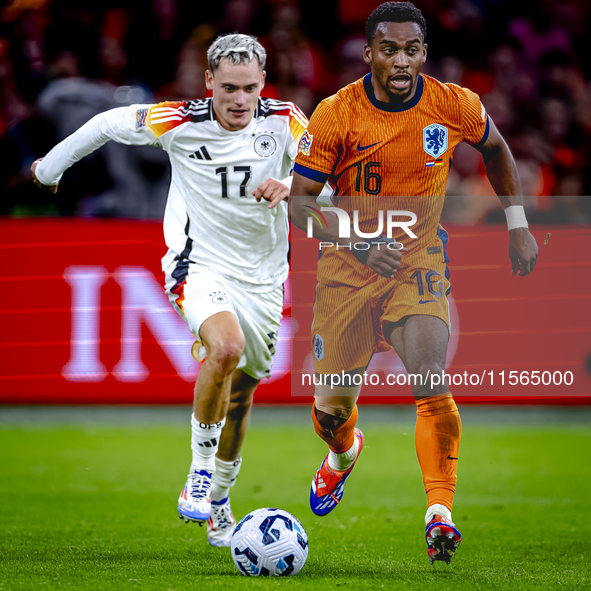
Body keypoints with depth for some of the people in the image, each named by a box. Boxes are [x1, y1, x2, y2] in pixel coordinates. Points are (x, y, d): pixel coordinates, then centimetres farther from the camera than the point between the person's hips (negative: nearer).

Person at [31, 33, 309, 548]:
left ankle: (217, 500, 37)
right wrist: (51, 166, 14)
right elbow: (108, 123, 1)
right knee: (226, 347, -33)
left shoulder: (284, 121, -11)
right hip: (199, 265, -3)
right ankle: (199, 471, -18)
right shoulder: (178, 122, -14)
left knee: (241, 393, 14)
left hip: (263, 276, 3)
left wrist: (291, 185, -36)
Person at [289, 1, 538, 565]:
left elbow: (495, 148, 13)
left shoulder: (454, 106, -10)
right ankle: (344, 454, 45)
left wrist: (517, 224, 11)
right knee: (331, 406, 8)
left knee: (431, 383, -24)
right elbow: (297, 200, -11)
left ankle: (440, 514, -19)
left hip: (419, 259, 0)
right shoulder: (336, 114, -15)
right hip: (348, 265, 0)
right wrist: (358, 240, -26)